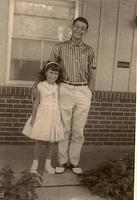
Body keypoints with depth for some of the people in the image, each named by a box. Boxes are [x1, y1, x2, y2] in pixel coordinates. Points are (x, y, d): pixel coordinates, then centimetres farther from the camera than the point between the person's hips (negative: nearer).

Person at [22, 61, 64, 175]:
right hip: (42, 115, -2)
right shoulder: (40, 86, -4)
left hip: (54, 115, 2)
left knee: (51, 140, 8)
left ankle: (48, 164, 20)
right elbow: (36, 102, -1)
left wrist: (61, 117, 4)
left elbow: (60, 102, 6)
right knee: (39, 140, 2)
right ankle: (35, 163, 16)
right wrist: (33, 117, -2)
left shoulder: (58, 87, 3)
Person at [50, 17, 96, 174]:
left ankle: (74, 162, 19)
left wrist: (89, 94, 6)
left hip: (84, 92, 2)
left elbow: (91, 74, 12)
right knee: (64, 129, 4)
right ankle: (62, 162, 16)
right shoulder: (60, 47, 3)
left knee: (78, 130, 6)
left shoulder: (89, 50, 8)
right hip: (66, 89, -1)